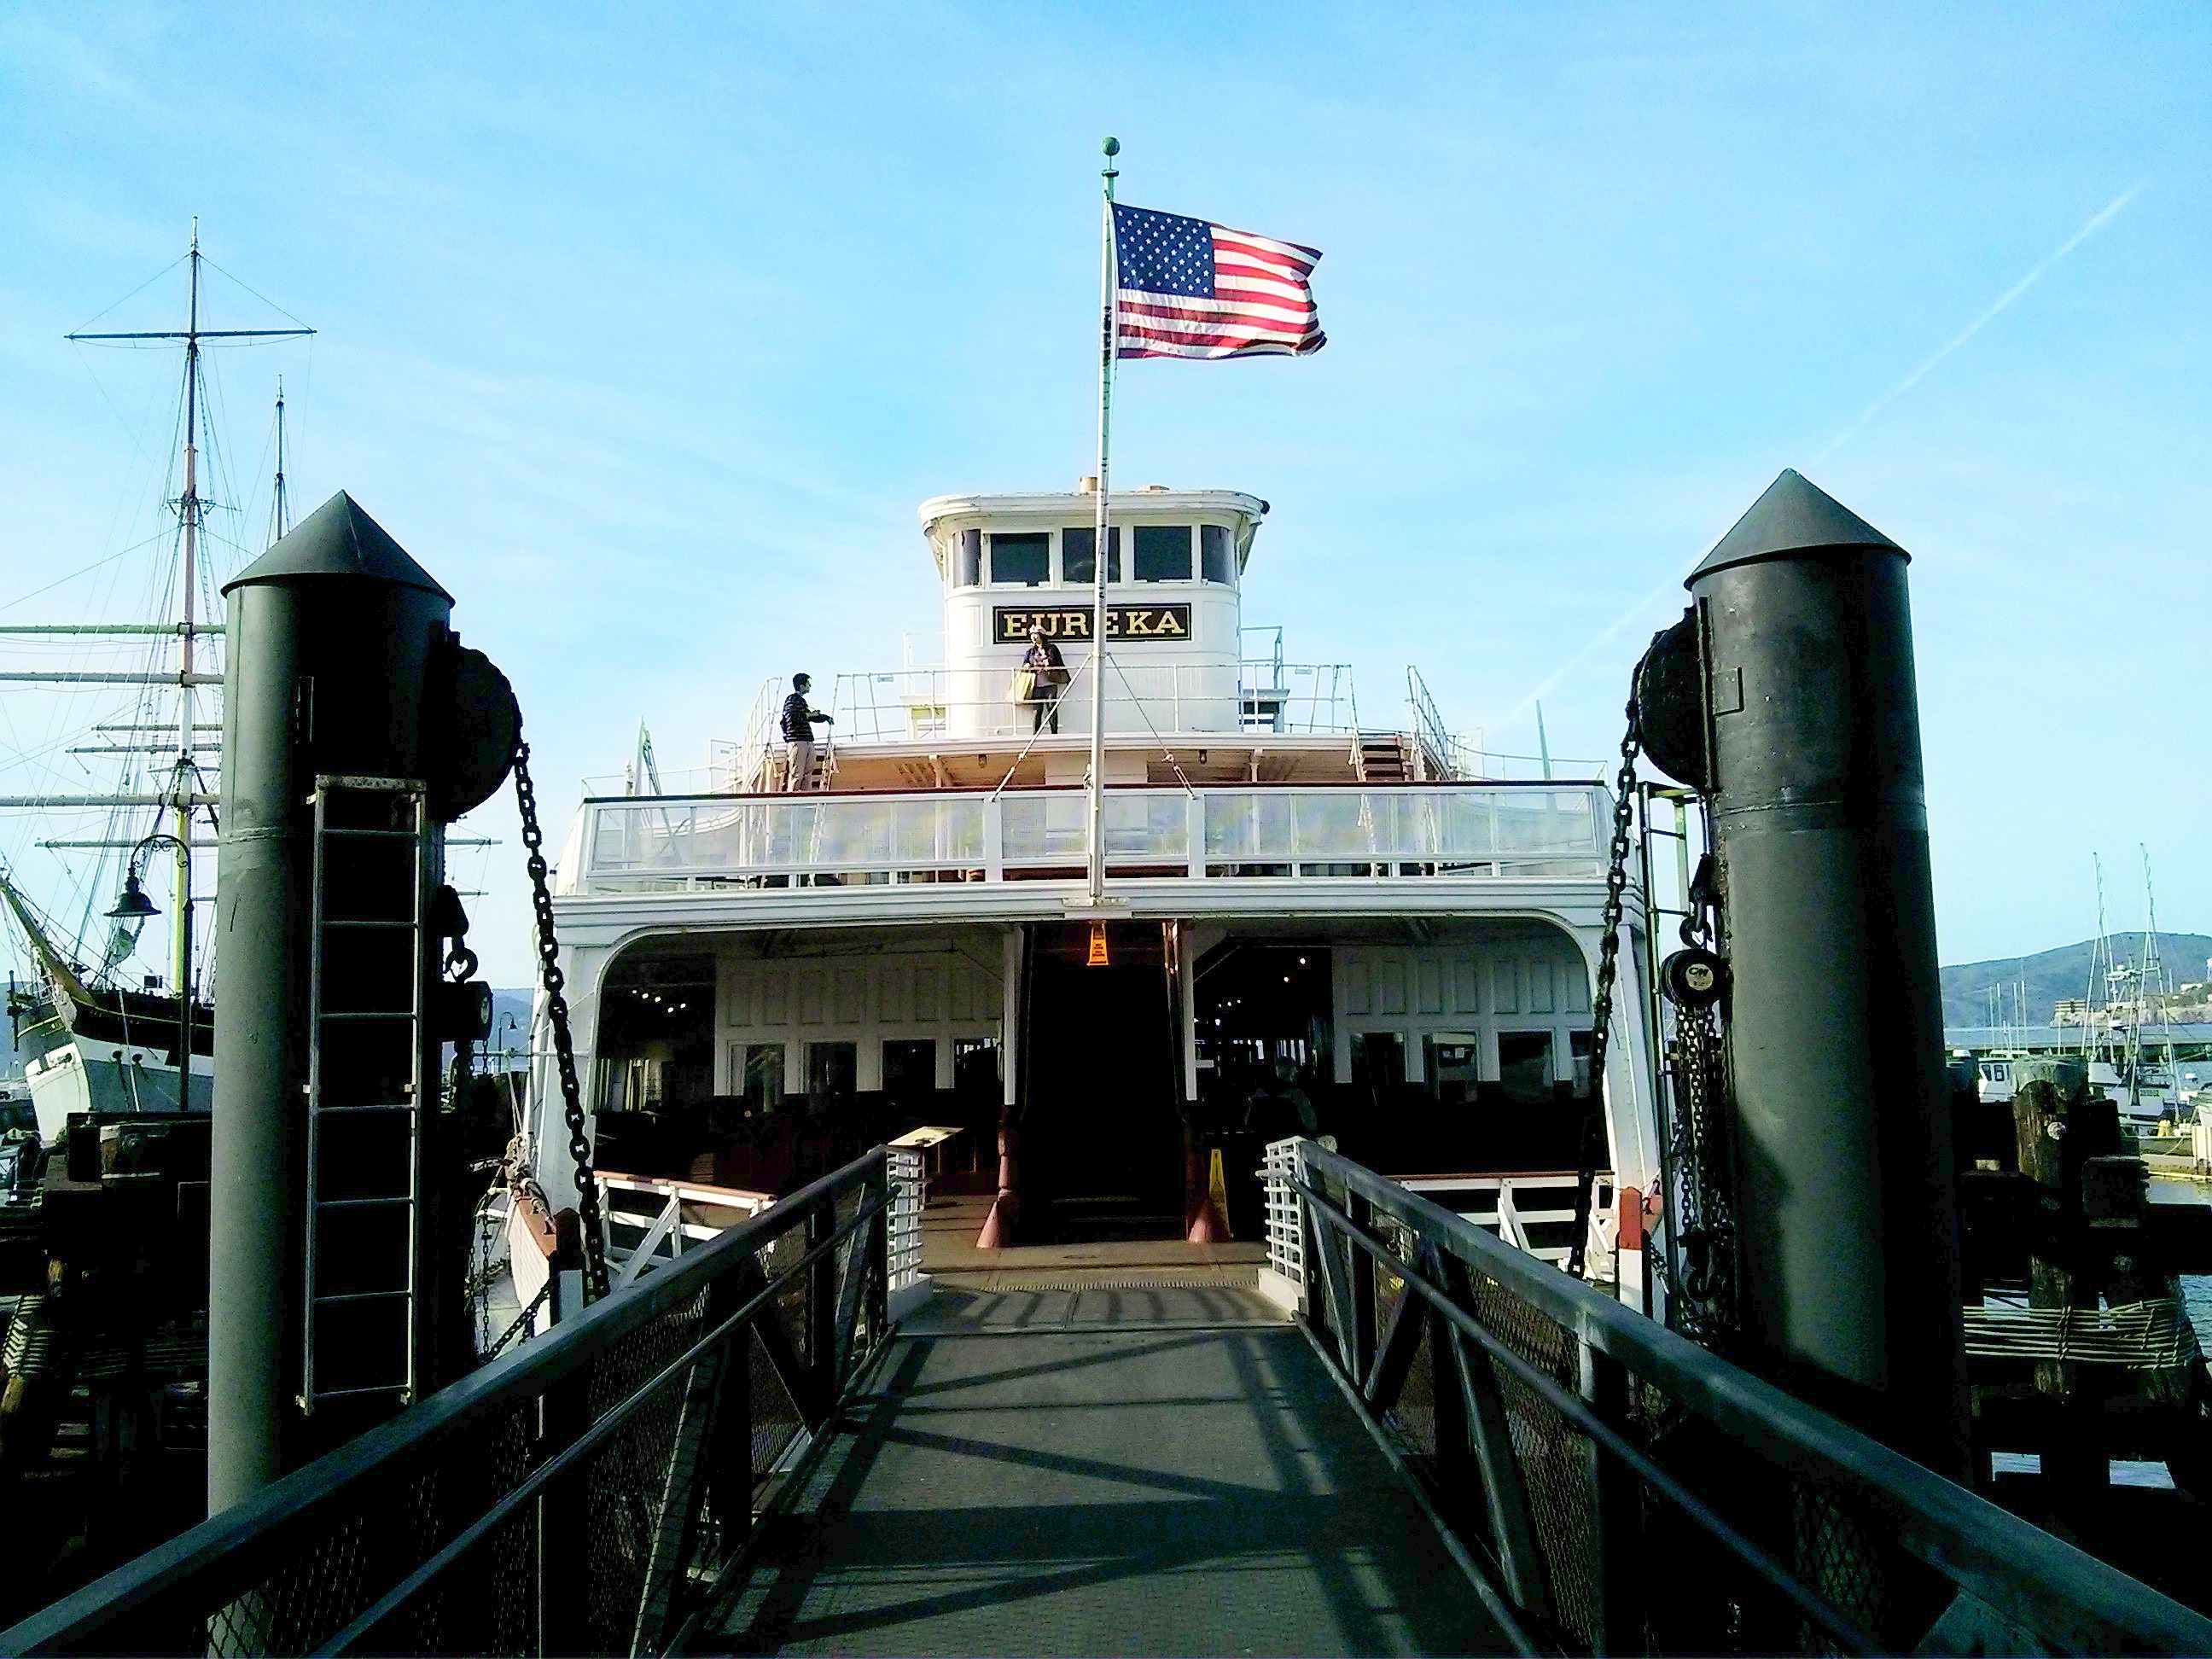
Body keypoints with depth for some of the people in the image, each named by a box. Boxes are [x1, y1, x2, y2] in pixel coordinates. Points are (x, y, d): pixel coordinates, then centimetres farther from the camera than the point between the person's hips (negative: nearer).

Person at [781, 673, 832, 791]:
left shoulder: (802, 700, 23)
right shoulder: (792, 699, -3)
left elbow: (811, 718, 33)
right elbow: (791, 718, -16)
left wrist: (825, 717, 21)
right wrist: (809, 715, -8)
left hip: (808, 741, 9)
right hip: (797, 741, -9)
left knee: (808, 772, 5)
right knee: (797, 773, -12)